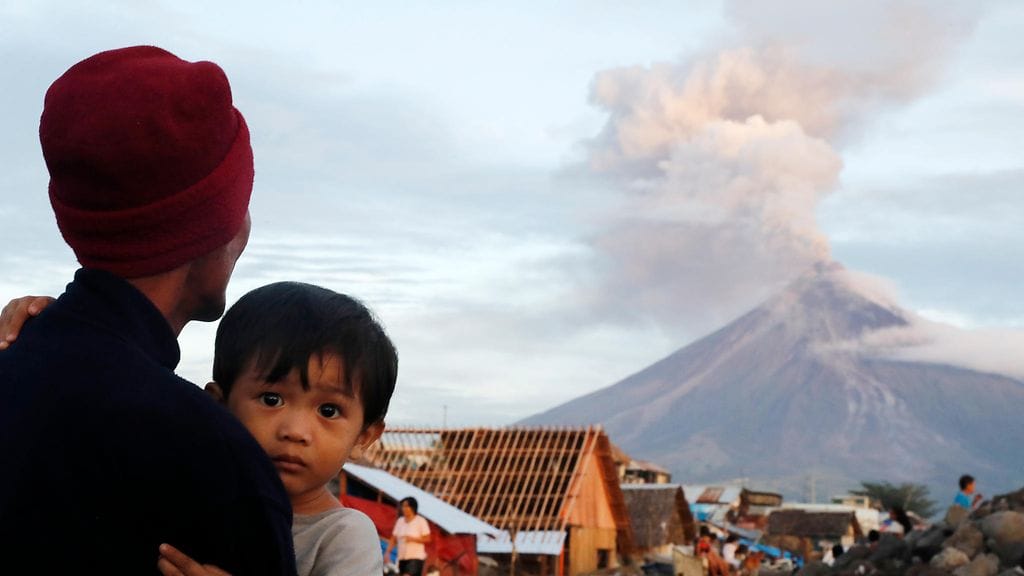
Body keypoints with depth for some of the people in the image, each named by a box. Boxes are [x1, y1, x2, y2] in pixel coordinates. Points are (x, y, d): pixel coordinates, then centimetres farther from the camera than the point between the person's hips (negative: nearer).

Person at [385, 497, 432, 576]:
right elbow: (393, 538, 8)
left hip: (416, 557, -5)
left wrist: (413, 539, -19)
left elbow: (427, 539, -7)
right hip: (402, 558, 5)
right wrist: (387, 552, -3)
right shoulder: (400, 521, 8)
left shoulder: (421, 521, -6)